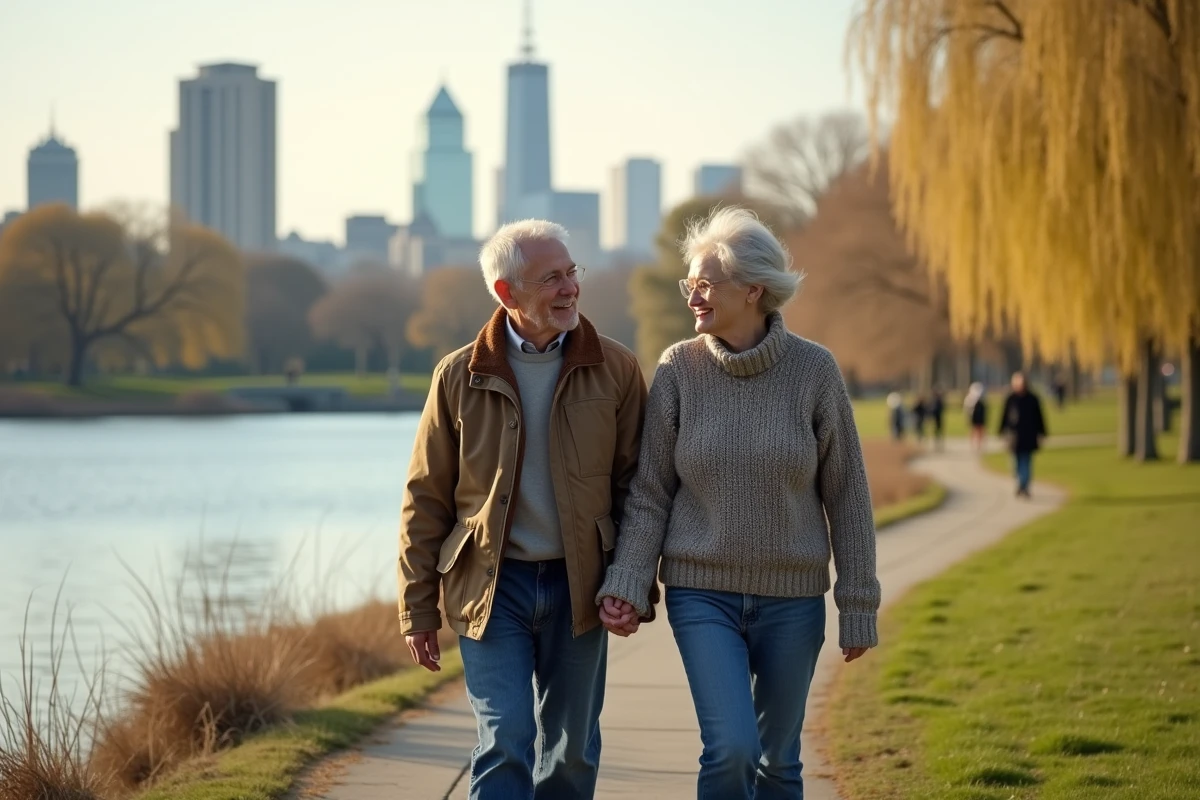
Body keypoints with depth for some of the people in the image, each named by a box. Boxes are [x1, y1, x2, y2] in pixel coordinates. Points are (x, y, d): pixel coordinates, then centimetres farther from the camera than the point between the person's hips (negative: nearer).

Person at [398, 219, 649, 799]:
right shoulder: (461, 376, -2)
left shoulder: (614, 370, -1)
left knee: (571, 749, 10)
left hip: (576, 585, 1)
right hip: (491, 585, -1)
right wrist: (418, 608, 1)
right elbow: (426, 499, 2)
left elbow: (634, 484, 3)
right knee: (505, 744, -9)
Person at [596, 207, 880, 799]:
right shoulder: (679, 369, -4)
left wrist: (858, 605, -1)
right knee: (731, 749, -15)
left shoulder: (813, 370, -5)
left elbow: (846, 495, 0)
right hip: (702, 594, -1)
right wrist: (627, 585, -12)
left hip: (792, 600, 1)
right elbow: (650, 493, -1)